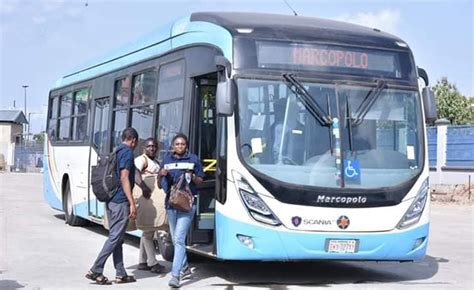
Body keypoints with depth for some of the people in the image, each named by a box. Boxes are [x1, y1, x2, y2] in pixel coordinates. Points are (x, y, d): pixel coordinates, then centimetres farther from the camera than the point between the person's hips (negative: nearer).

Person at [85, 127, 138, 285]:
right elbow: (124, 178, -18)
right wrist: (132, 203, -20)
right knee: (115, 237, -6)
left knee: (117, 237, 10)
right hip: (121, 201, -9)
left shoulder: (116, 152, 16)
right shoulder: (127, 152, -10)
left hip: (110, 200, 9)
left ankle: (121, 274, 15)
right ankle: (95, 270, -7)